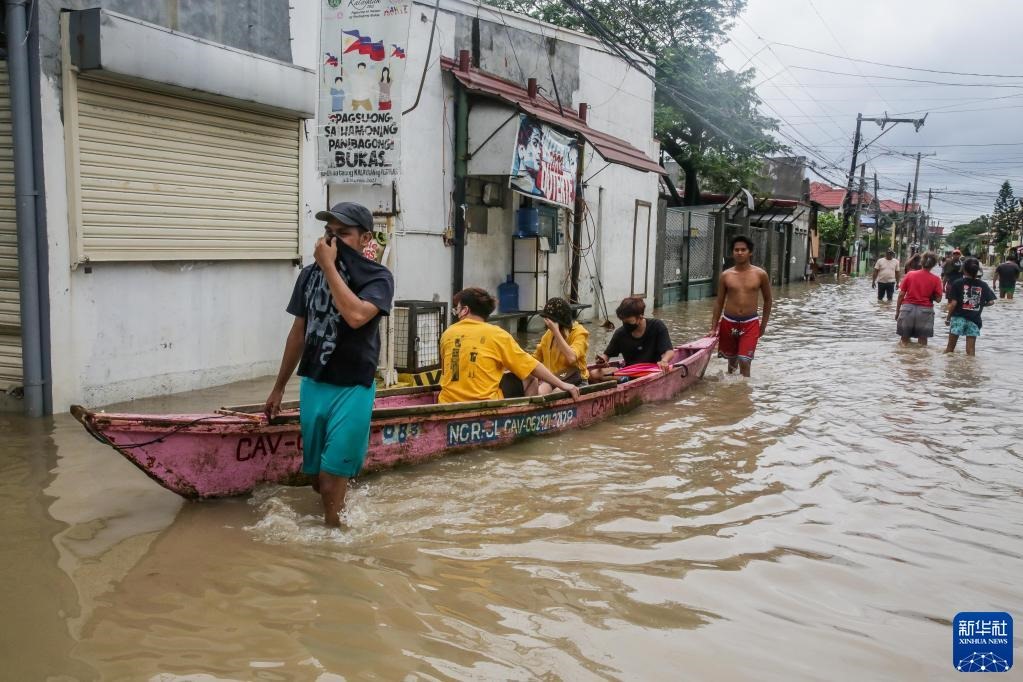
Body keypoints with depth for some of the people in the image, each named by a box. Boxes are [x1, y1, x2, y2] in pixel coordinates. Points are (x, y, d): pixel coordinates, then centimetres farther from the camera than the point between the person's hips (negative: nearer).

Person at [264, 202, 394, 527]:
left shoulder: (378, 277, -9)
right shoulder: (309, 274, 5)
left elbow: (356, 316, -30)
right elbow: (299, 333, 13)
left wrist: (329, 266, -22)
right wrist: (278, 388, 18)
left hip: (352, 389, -5)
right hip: (312, 384, 5)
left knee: (333, 477, -7)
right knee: (316, 474, 14)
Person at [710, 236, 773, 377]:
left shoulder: (760, 275, -3)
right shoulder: (726, 275, 0)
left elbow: (768, 300, 9)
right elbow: (719, 302, 7)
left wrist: (763, 325, 9)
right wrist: (713, 328, 5)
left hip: (750, 323, -2)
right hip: (728, 322, 2)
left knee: (744, 362, -11)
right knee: (731, 360, 15)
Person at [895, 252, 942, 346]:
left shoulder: (910, 275, -2)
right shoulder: (936, 279, -3)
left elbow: (901, 295, -2)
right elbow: (938, 299, -4)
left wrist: (897, 311, 5)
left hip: (907, 308, 1)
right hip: (925, 310, -1)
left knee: (904, 340, 10)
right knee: (922, 341, 7)